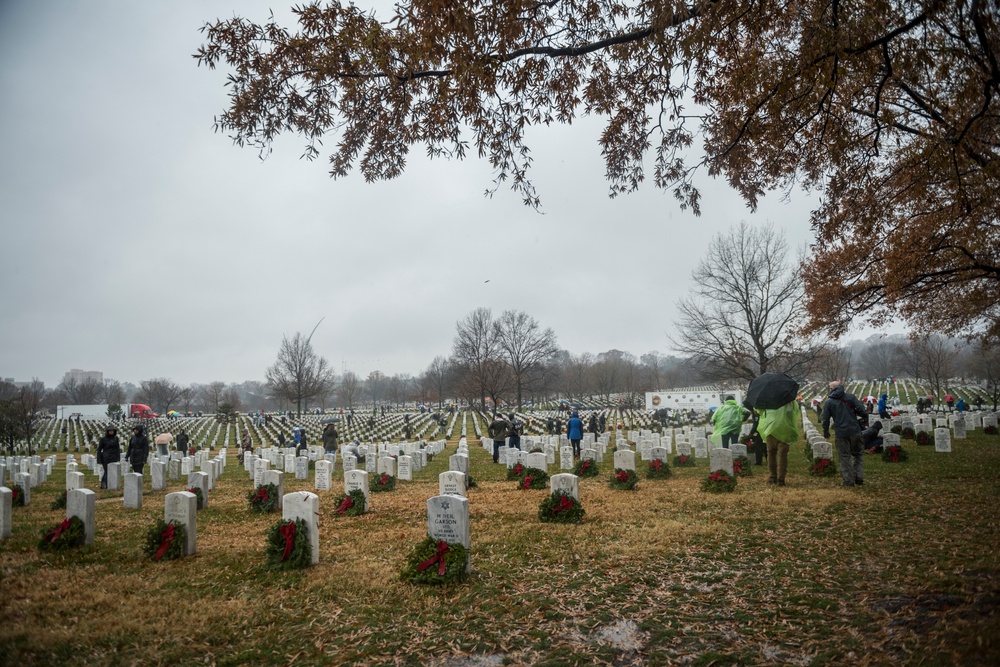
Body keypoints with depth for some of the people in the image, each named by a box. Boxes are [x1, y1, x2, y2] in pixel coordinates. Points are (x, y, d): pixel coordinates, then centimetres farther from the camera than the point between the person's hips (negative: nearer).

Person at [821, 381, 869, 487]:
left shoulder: (829, 402, 0)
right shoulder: (850, 397, 2)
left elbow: (825, 419, 1)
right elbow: (861, 410, -4)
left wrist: (826, 432, 15)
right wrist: (865, 420, 15)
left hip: (841, 433, -1)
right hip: (855, 431, 2)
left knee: (844, 457, 7)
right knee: (858, 454, 17)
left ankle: (849, 481, 7)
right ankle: (859, 477, 11)